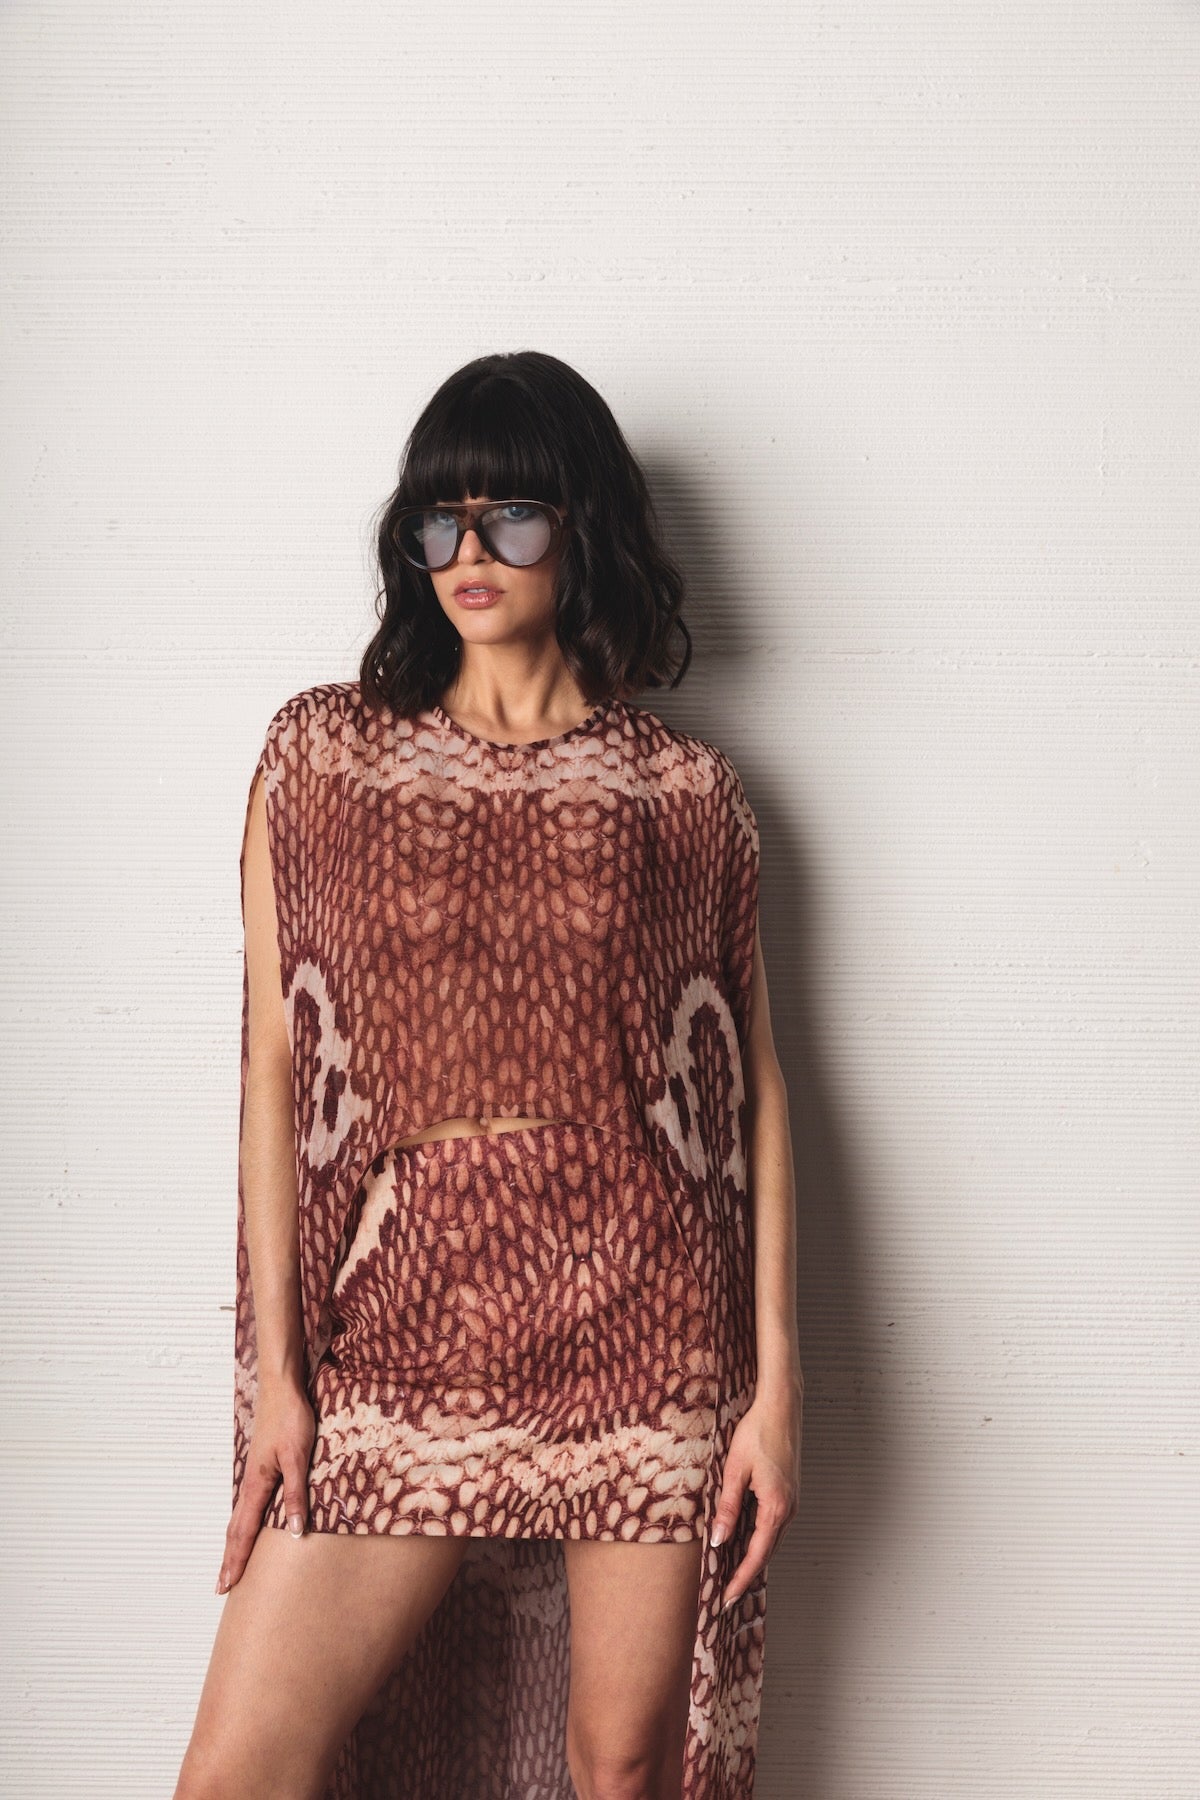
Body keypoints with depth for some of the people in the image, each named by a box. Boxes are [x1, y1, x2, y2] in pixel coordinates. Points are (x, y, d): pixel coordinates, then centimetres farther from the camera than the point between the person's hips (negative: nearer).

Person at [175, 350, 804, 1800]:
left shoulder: (688, 793, 4)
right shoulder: (319, 753, 5)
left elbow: (756, 1087, 5)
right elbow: (274, 1066, 3)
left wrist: (777, 1379, -1)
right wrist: (276, 1366, -2)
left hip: (644, 1319, 0)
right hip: (402, 1320, 1)